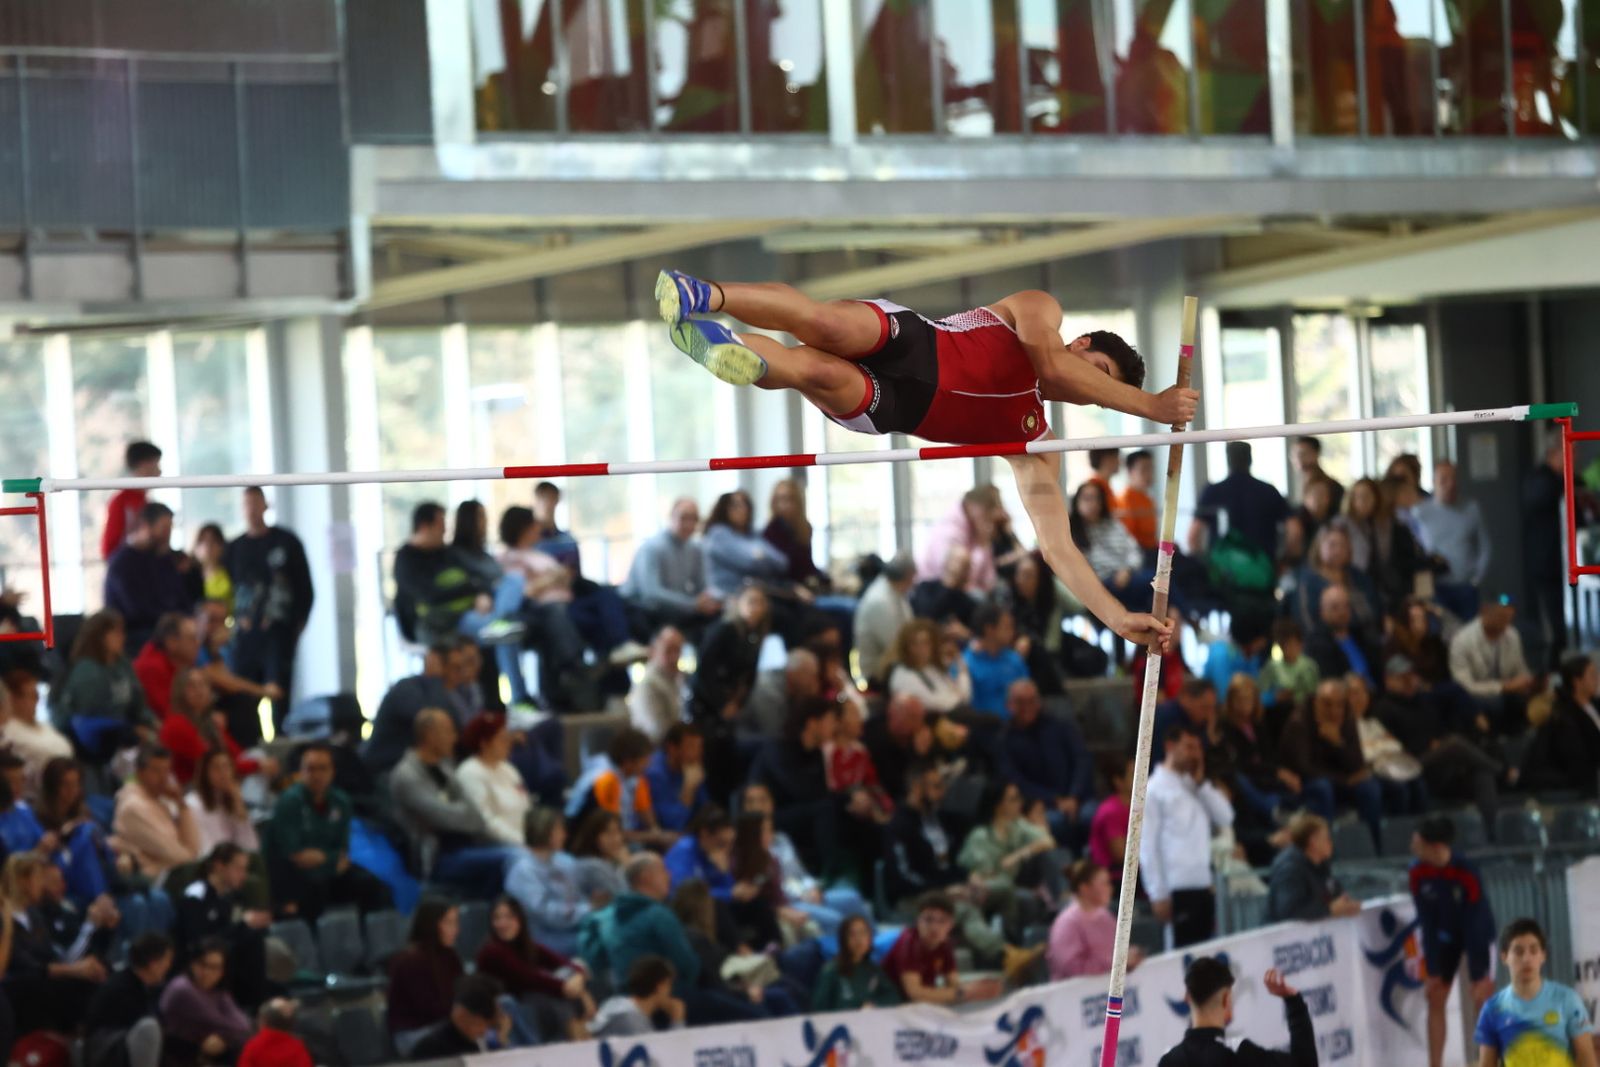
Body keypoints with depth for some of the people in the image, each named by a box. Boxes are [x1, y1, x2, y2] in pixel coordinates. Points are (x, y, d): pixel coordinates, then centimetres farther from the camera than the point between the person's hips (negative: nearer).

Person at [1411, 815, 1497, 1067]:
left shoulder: (1467, 872, -31)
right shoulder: (1418, 872, -19)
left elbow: (1473, 924, -27)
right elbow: (1426, 922, -13)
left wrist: (1479, 976, -24)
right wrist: (1432, 970, -12)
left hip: (1478, 934, -4)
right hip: (1445, 937, 4)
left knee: (1482, 1000, -11)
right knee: (1435, 998, -1)